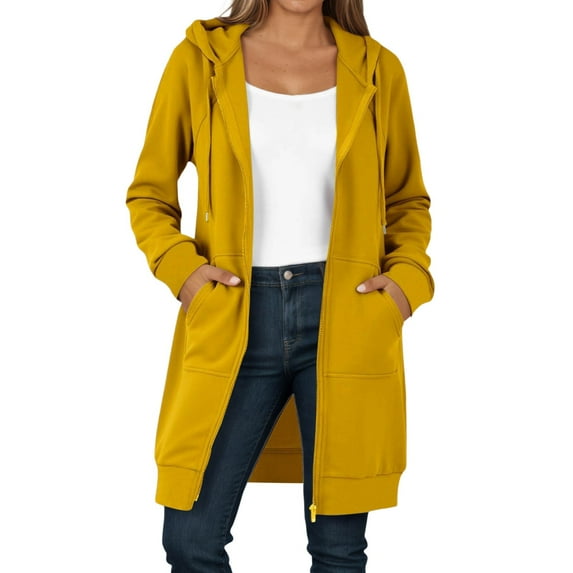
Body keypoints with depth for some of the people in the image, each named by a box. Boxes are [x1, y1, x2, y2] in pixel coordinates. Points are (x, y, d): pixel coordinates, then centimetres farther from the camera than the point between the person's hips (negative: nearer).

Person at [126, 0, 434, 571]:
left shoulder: (377, 69, 7)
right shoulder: (200, 58, 4)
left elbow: (409, 200, 17)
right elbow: (149, 194, 10)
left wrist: (408, 277, -1)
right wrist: (180, 266, -7)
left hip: (344, 317, 1)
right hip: (232, 321, 0)